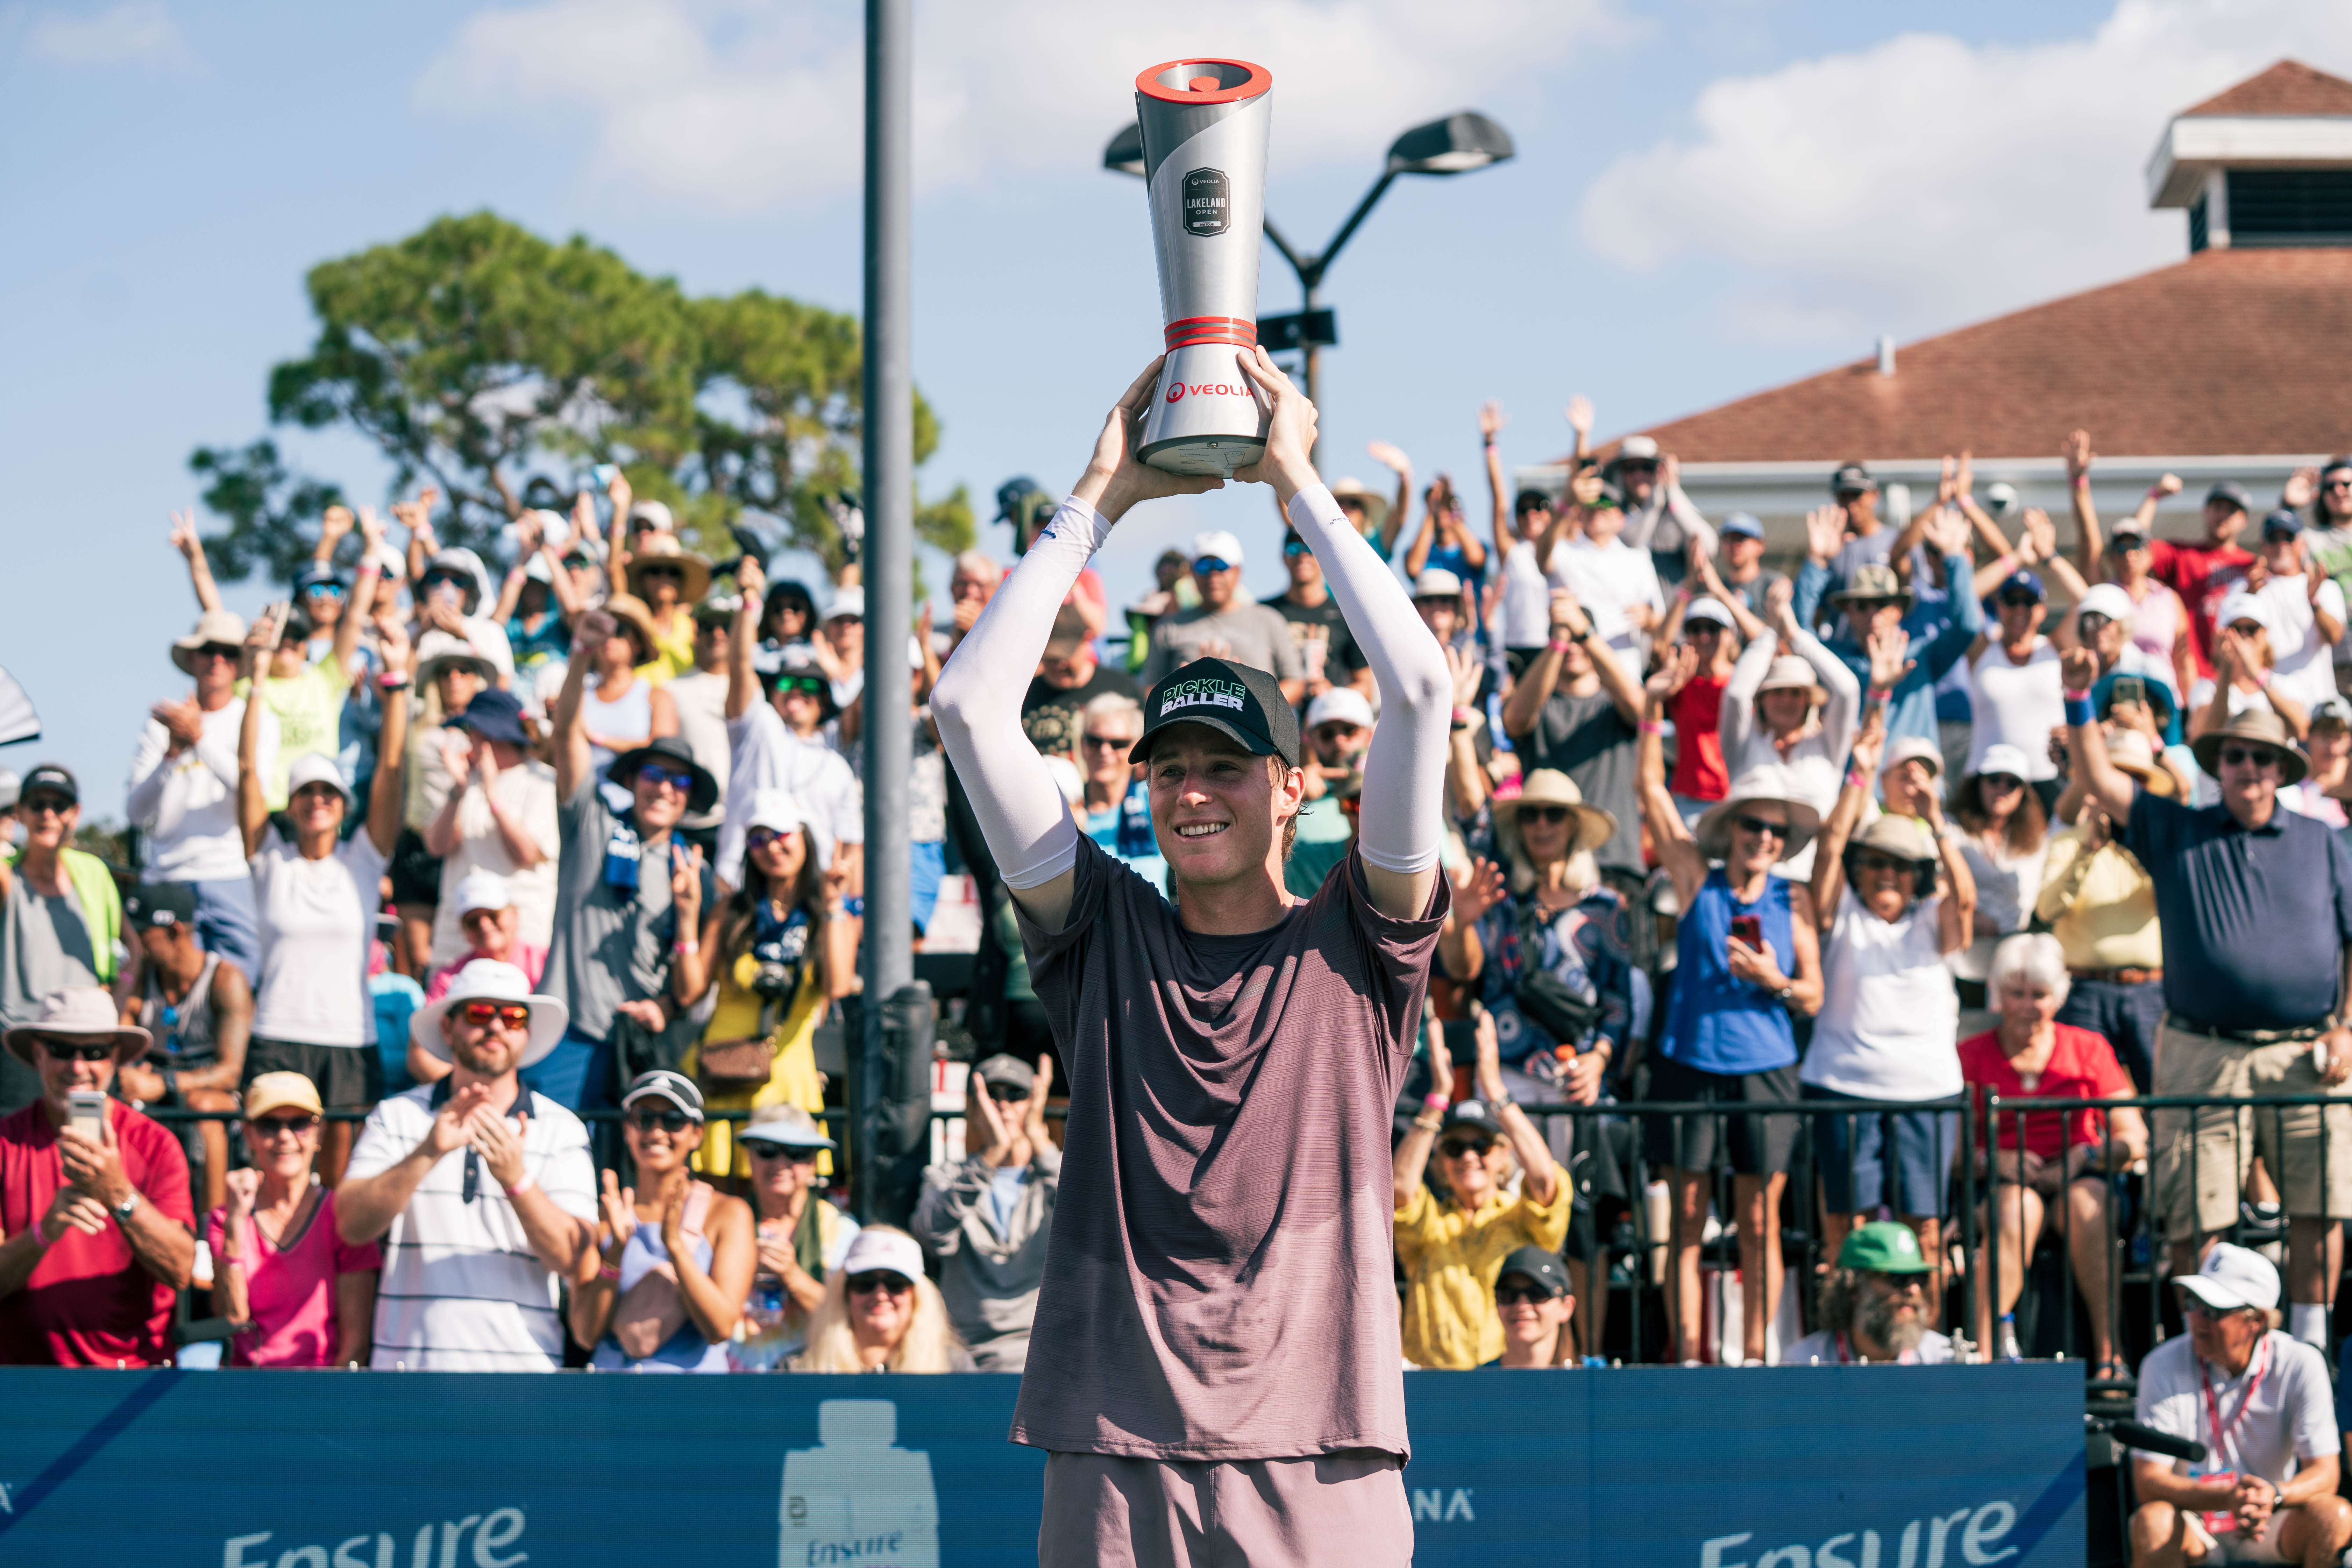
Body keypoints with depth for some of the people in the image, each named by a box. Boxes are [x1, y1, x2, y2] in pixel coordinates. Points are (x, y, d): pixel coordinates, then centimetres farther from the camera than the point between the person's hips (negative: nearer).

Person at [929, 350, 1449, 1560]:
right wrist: (1099, 500, 8)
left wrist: (1298, 484, 3)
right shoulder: (1101, 935, 13)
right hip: (1116, 1459, 1)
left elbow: (1421, 691, -3)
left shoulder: (1356, 944, 8)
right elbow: (969, 707, 6)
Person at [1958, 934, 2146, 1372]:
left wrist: (2090, 1156, -17)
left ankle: (2108, 1352, -37)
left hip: (2079, 1177, 1)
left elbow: (2134, 1136, 3)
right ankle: (1986, 1350, -46)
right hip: (2002, 1184, -1)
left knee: (2086, 1203, -34)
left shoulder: (2089, 1049, 11)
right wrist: (1992, 1160, -19)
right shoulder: (1972, 1056, 8)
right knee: (2018, 1206, -36)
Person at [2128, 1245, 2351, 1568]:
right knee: (2153, 1521, -35)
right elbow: (2148, 1482, -19)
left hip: (2271, 1529, 1)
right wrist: (2228, 1498, -38)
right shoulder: (2164, 1367, -14)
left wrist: (2274, 1496, -39)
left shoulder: (2301, 1366, -11)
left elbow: (2325, 1474, -15)